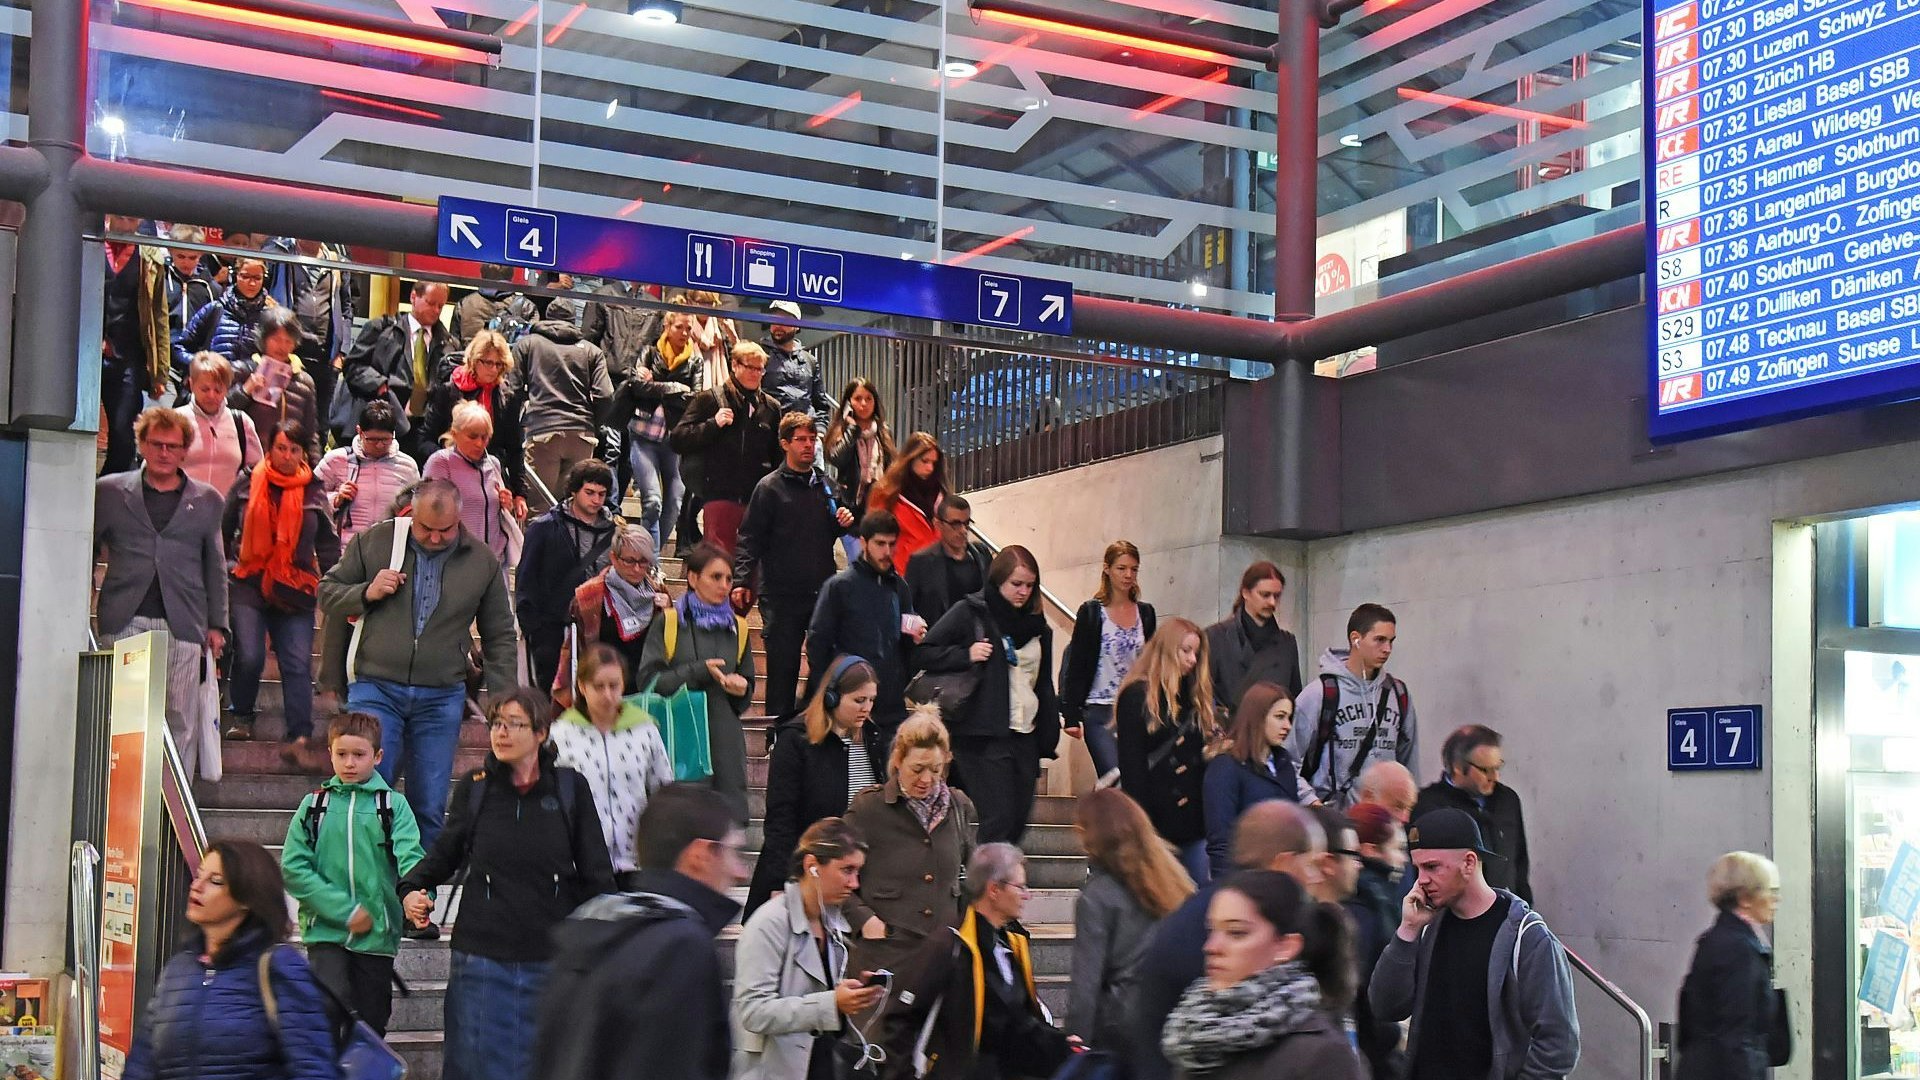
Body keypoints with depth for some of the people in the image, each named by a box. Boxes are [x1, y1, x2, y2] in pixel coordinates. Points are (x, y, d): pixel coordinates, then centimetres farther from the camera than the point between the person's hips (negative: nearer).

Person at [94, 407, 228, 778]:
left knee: (182, 722, -2)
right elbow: (87, 550, 12)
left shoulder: (207, 501, 14)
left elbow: (215, 568, 16)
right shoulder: (109, 491, 12)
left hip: (183, 623, 1)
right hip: (124, 621, -1)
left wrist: (217, 624, 9)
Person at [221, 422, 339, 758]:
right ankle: (242, 717, 16)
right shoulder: (247, 485, 6)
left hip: (296, 591, 1)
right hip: (248, 585, -1)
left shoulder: (314, 494, 9)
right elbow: (224, 530, 14)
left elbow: (328, 546, 12)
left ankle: (300, 738, -10)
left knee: (298, 665, -8)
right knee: (249, 658, -10)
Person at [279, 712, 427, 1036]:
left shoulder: (394, 805, 3)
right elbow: (293, 866, -4)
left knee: (372, 1021, 8)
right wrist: (344, 911, -13)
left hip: (377, 935, 1)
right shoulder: (314, 805, 5)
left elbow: (410, 857, -12)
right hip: (326, 930, -1)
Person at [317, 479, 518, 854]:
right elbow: (328, 594, 11)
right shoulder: (373, 541, 2)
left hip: (442, 698, 1)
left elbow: (500, 636, 11)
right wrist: (366, 593, -10)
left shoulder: (483, 561, 5)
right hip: (375, 689, -1)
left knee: (429, 808, 4)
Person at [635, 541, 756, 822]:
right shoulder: (668, 623, 3)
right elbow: (647, 680, -6)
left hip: (724, 739, 3)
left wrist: (741, 688, 0)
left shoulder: (737, 628, 15)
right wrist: (700, 671, -13)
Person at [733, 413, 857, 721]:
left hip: (823, 592, 5)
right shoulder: (770, 487, -3)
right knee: (782, 666, 1)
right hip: (782, 595, -5)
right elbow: (750, 538, -8)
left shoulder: (825, 485, 13)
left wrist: (845, 523, 1)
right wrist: (741, 581, -19)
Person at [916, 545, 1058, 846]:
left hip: (1025, 736, 6)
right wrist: (966, 655, -18)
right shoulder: (970, 613, -2)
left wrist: (1048, 735, 14)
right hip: (985, 735, -6)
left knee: (1019, 821, 7)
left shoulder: (1036, 624, 16)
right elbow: (923, 653, -4)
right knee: (997, 821, -12)